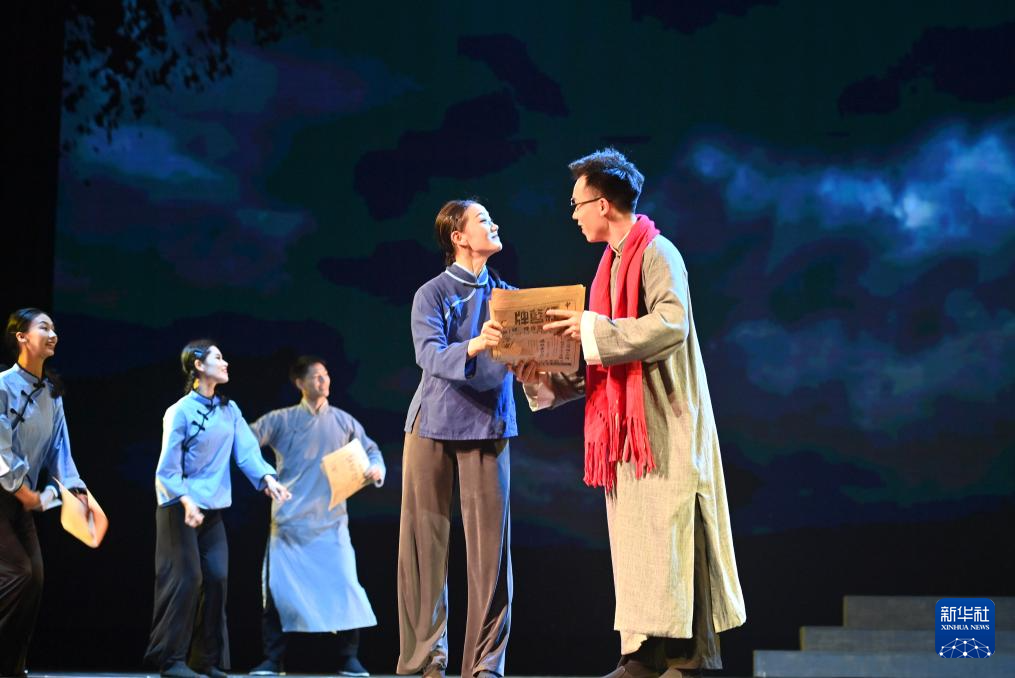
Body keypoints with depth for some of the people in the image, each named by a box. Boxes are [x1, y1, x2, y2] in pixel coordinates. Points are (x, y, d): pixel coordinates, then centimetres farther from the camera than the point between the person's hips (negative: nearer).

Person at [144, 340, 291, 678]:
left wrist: (267, 478, -21)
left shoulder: (229, 410, 9)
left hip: (212, 509, 6)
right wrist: (187, 502, -26)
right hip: (180, 508, -6)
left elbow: (246, 450, -3)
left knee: (216, 578, 0)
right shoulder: (181, 411, -10)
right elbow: (168, 467, -12)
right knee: (186, 580, -8)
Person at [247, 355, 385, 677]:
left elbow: (371, 450, 14)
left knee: (344, 584, -9)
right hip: (290, 520, 0)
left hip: (330, 520, 0)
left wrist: (376, 468, -6)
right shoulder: (281, 420, 4)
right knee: (277, 588, -1)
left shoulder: (343, 421, 9)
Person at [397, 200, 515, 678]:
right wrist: (473, 346, -35)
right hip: (434, 426, -3)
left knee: (489, 544, -2)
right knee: (425, 542, 0)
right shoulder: (432, 294, -1)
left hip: (489, 428, 3)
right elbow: (430, 356, -17)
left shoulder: (508, 296, 12)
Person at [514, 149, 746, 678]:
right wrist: (547, 380, 6)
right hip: (625, 425, 9)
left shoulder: (657, 254, -7)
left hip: (664, 423, -9)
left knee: (669, 534, -10)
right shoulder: (613, 264, 19)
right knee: (633, 538, 5)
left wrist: (593, 328, -21)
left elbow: (670, 324, -23)